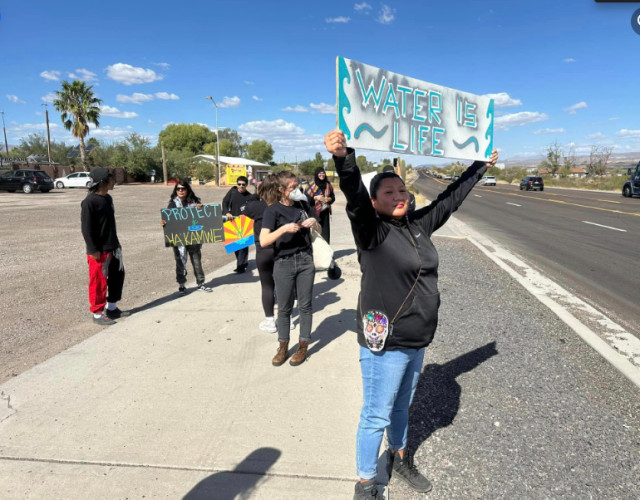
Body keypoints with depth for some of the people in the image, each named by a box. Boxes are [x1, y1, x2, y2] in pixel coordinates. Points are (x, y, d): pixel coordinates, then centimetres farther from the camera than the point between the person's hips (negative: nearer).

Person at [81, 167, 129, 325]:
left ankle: (112, 308, 32)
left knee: (117, 276, 17)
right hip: (99, 251, -9)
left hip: (113, 248, 9)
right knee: (99, 282, 1)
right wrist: (93, 250, -19)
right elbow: (86, 228, -17)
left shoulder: (108, 198, 10)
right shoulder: (89, 201, -16)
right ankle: (97, 314, 15)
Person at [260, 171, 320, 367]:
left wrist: (314, 222, -7)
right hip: (283, 263, -2)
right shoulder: (273, 210, -6)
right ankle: (283, 347, 22)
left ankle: (303, 346, 20)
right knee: (284, 307, 7)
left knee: (305, 305, 7)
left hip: (305, 261, 2)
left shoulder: (303, 205, 4)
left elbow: (320, 231, 15)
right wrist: (285, 228, -25)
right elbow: (263, 241, -15)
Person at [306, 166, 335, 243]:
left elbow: (333, 196, 14)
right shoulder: (312, 185, -4)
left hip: (325, 211, 4)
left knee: (325, 229, 3)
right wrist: (316, 197, -17)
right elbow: (307, 197, -4)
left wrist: (329, 199, -6)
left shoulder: (328, 185, 9)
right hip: (316, 211, -4)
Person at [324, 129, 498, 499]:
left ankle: (400, 459, 50)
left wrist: (482, 165, 25)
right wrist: (343, 157, -49)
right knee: (376, 416, 8)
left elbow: (451, 198, 16)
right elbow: (355, 196, -32)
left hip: (417, 339, 7)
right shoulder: (372, 231, -14)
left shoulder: (419, 225, 5)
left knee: (402, 406, 27)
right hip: (385, 343, -7)